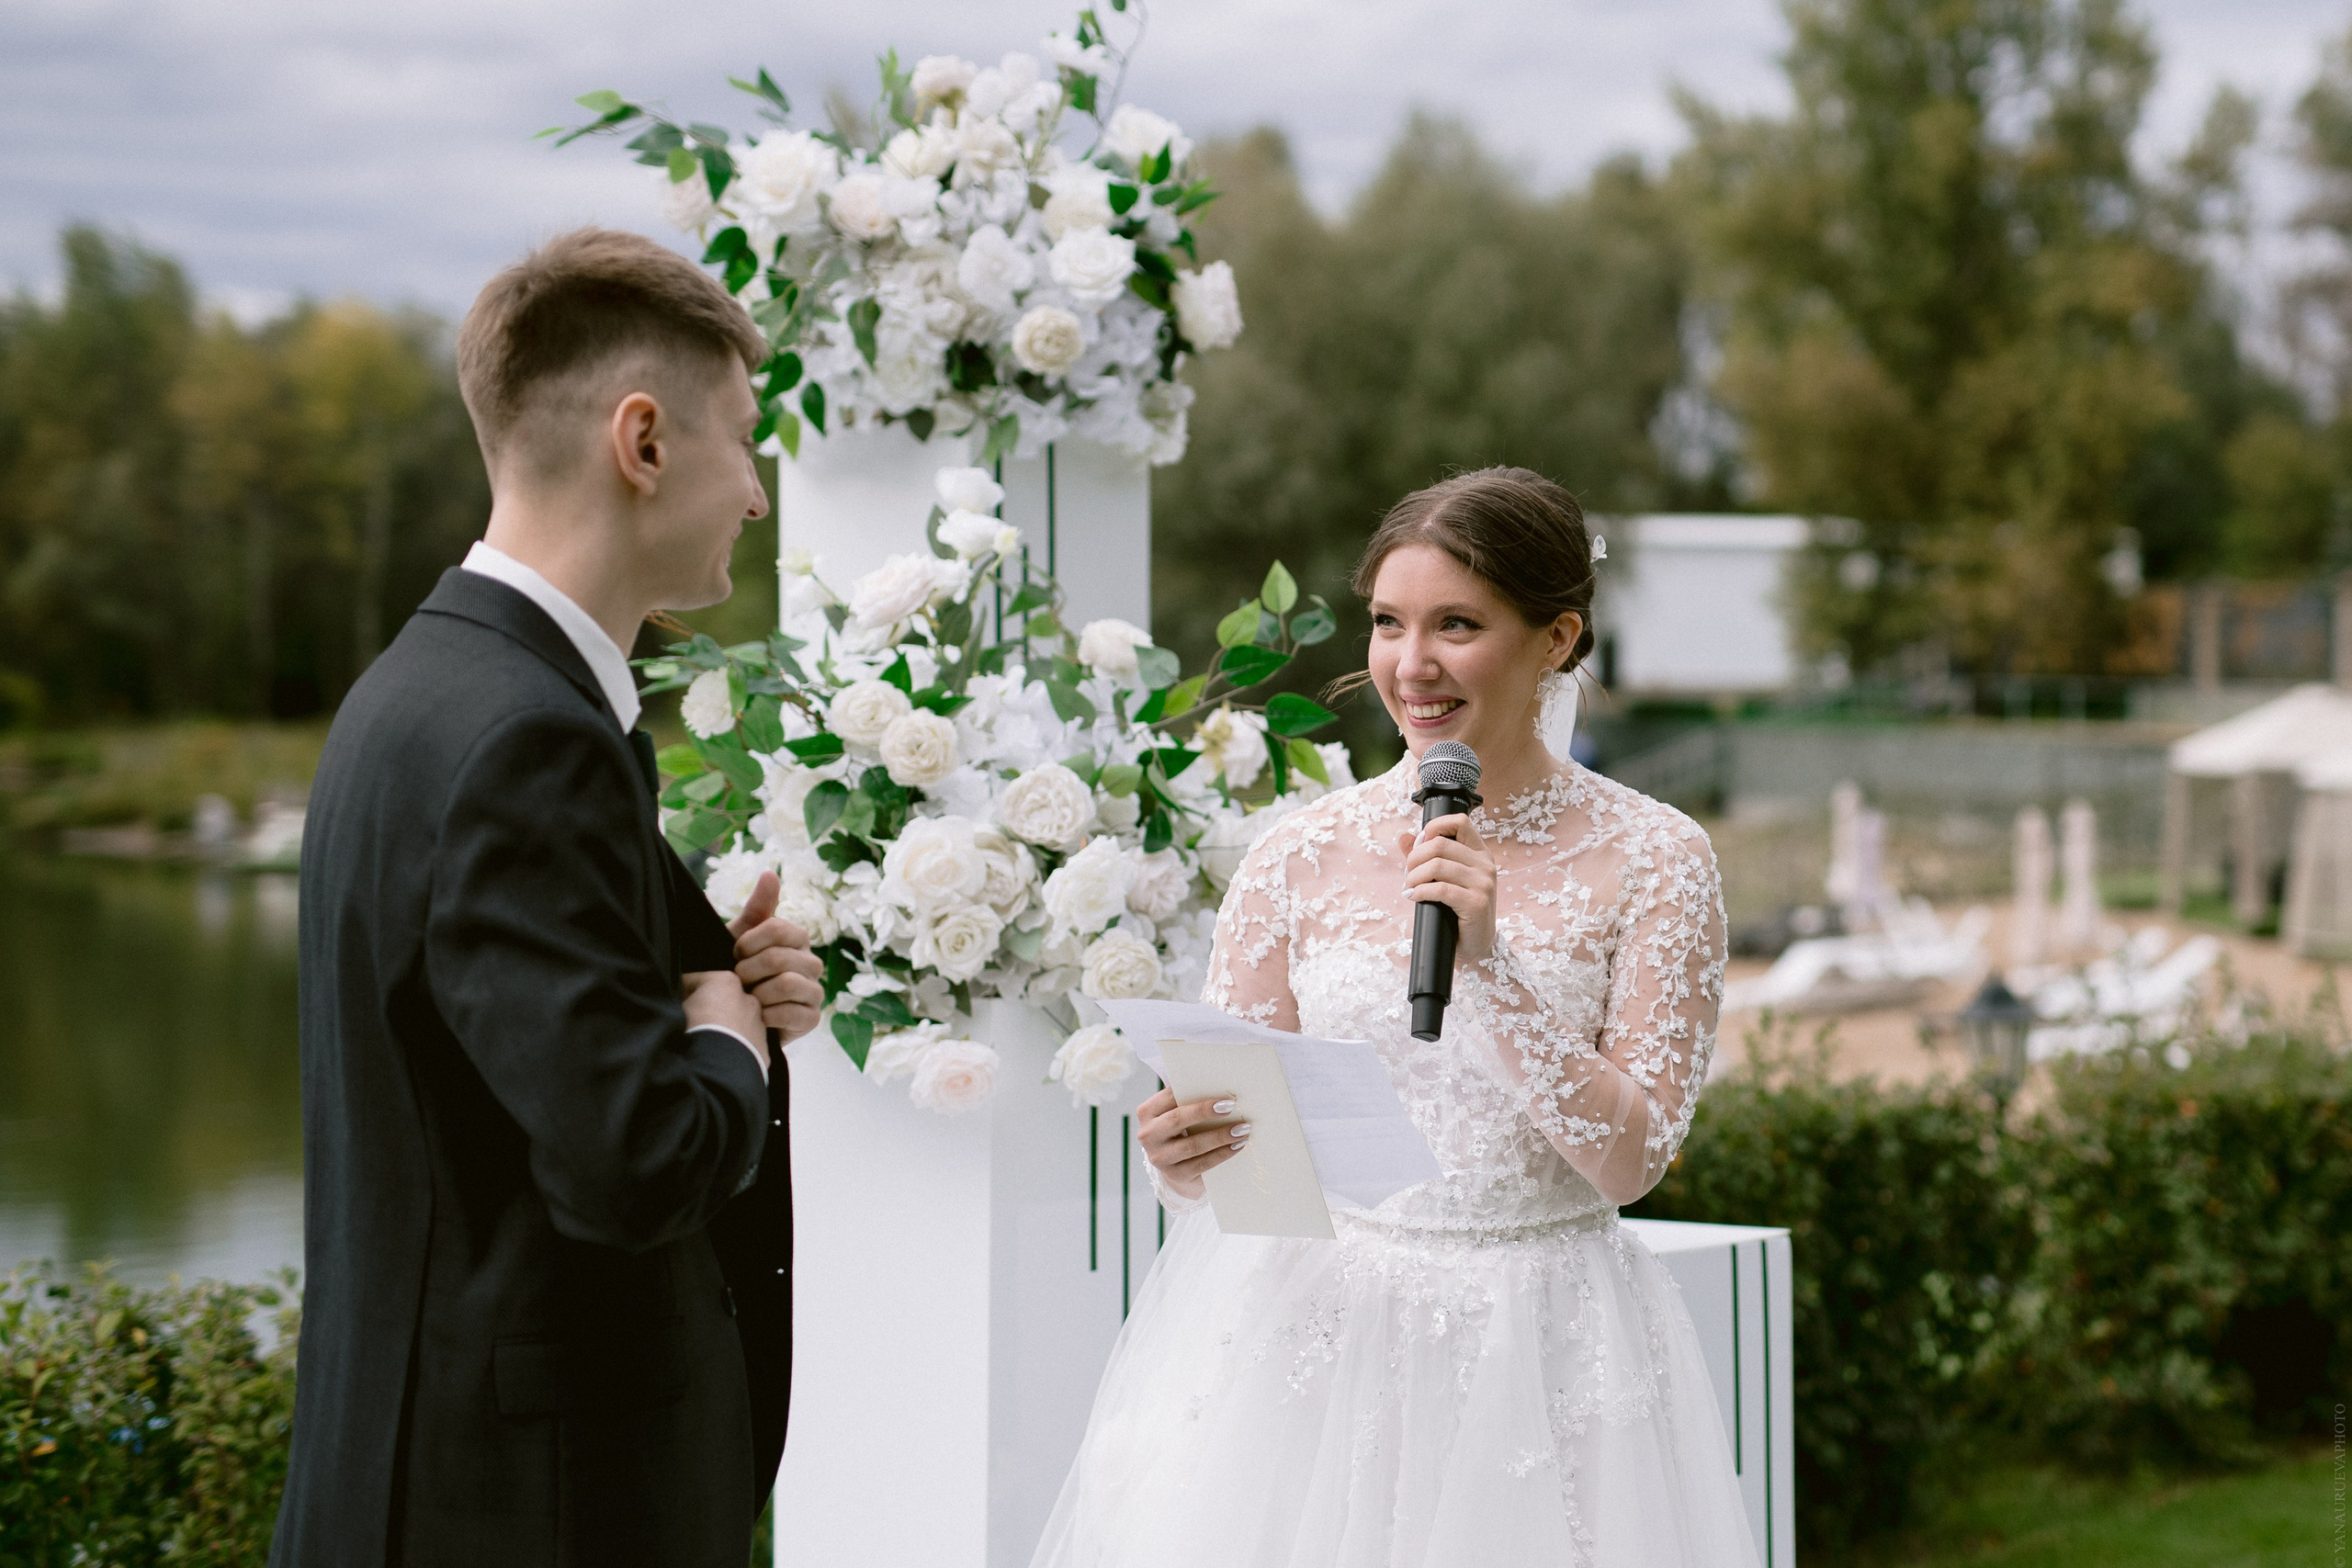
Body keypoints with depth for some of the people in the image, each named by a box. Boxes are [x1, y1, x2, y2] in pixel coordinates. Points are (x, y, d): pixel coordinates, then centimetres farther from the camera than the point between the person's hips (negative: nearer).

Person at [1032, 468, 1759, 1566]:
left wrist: (1488, 962, -19)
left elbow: (1630, 1158, -10)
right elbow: (1222, 1139, 4)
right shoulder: (1304, 855, 1)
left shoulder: (1651, 860, -3)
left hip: (1541, 1351, -1)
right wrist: (1176, 1159, -19)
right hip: (1311, 1336, 1)